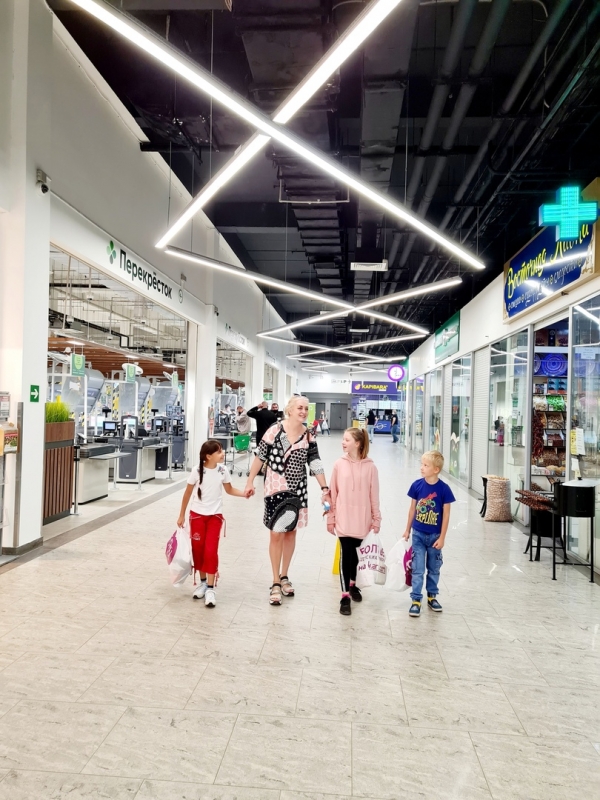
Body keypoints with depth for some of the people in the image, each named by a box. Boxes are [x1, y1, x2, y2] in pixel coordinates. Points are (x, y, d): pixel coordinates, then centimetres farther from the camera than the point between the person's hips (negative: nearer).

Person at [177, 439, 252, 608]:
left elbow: (229, 490, 4)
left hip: (215, 516, 0)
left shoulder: (223, 470, -8)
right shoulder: (197, 471, -15)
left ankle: (210, 588, 3)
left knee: (211, 551, -6)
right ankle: (203, 582, 26)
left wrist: (244, 493, -14)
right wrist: (181, 515, 1)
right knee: (198, 549, 7)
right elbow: (188, 493, -4)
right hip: (197, 515, 0)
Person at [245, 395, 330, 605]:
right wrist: (250, 481, -3)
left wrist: (324, 489, -4)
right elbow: (260, 456, -5)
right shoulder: (275, 430, -12)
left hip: (297, 490, 4)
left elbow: (315, 464, 1)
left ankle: (284, 576, 30)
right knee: (276, 534, -1)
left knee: (290, 532, 13)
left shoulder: (308, 436, 0)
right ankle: (275, 583, 11)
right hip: (275, 489, -4)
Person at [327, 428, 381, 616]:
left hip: (362, 520, 0)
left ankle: (353, 584, 39)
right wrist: (330, 517, 3)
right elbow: (333, 493, 1)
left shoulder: (370, 467, -7)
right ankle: (345, 596, 8)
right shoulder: (339, 465, -4)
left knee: (354, 553, 15)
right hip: (343, 519, 0)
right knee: (345, 555, -1)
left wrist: (376, 519, 1)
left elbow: (374, 495, -2)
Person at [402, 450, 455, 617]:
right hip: (418, 534, 1)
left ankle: (432, 596, 33)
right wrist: (407, 530, 8)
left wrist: (442, 538, -9)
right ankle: (416, 600, 13)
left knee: (434, 569, 16)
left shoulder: (444, 489, -15)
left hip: (435, 536, 0)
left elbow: (446, 514, -9)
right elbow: (412, 508, 2)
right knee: (417, 569, 3)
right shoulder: (417, 485, -9)